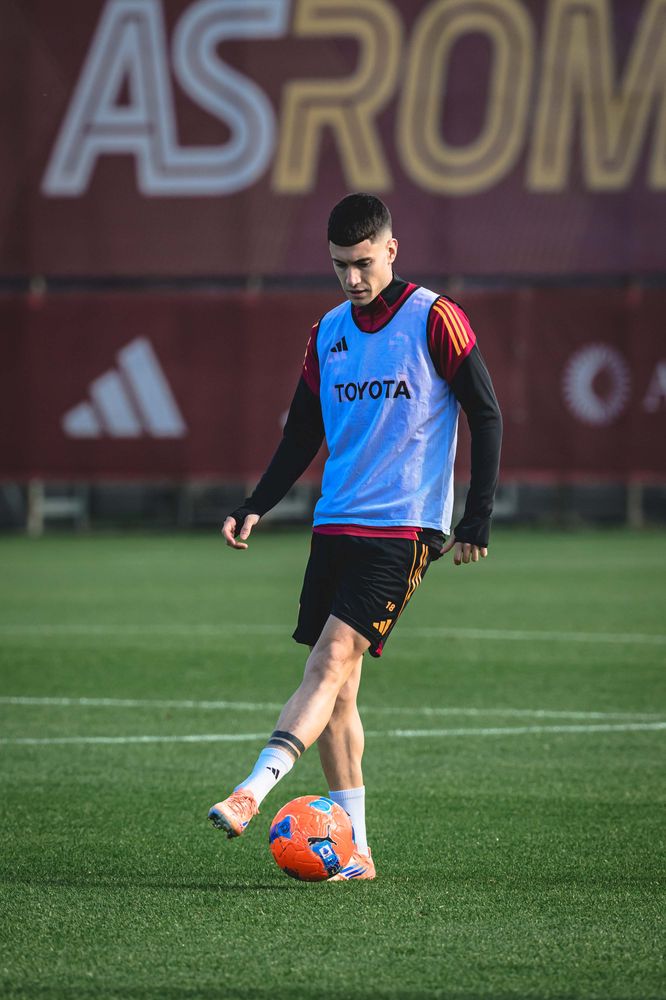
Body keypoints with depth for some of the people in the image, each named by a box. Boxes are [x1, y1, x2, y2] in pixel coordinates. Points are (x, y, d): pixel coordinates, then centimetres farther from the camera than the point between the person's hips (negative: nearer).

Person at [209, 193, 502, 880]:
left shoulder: (434, 320, -5)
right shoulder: (329, 331, 12)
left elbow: (486, 417, -4)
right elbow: (304, 432, 19)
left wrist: (477, 518, -8)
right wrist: (256, 507, 8)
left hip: (405, 527, -6)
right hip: (336, 525, 6)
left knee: (333, 659, -19)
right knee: (335, 681, 3)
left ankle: (253, 790, -30)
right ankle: (354, 849, 7)